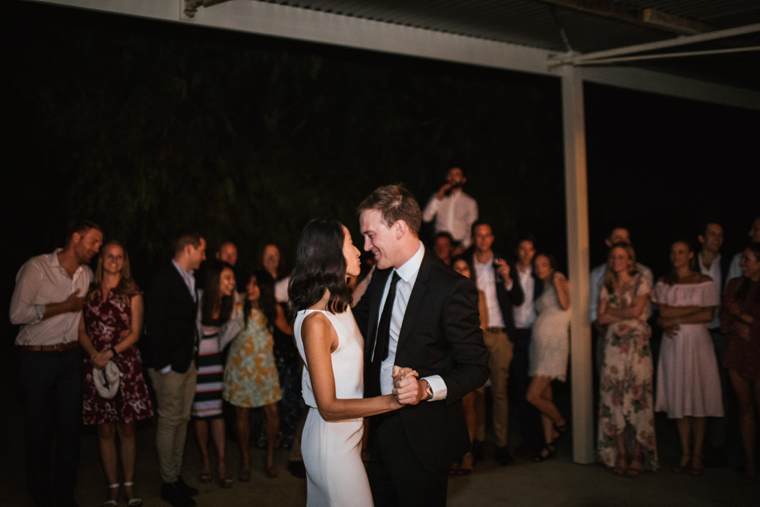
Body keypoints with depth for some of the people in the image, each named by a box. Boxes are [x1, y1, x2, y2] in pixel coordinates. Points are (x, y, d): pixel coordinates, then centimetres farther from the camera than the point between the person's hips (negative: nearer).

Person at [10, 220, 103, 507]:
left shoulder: (87, 274, 9)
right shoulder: (36, 267, -11)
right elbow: (17, 314, -17)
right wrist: (64, 306, -14)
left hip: (70, 357, 5)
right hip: (37, 359, -5)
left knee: (71, 428, 7)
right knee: (39, 431, 4)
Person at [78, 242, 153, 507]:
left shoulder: (132, 293, 4)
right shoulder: (90, 293, 9)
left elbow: (135, 333, 0)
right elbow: (82, 331, 7)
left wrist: (111, 352, -14)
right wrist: (94, 353, -11)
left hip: (125, 363, -1)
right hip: (95, 365, 1)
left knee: (127, 428, 2)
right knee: (105, 429, 5)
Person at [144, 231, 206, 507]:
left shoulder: (189, 280, 12)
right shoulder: (163, 280, -15)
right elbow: (154, 326, -17)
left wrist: (192, 355, 8)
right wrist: (163, 364, -16)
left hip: (188, 362, 8)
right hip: (169, 365, -8)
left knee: (182, 420, 14)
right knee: (169, 422, 1)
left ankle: (176, 476, 26)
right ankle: (168, 483, 12)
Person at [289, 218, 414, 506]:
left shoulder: (341, 306, 4)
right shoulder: (315, 322, -24)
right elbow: (329, 406, -25)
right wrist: (392, 400, -32)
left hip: (348, 435, 9)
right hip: (331, 441, -9)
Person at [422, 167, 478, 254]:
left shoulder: (470, 202, 9)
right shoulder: (437, 197, 16)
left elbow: (472, 230, 7)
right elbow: (426, 218, 2)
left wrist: (463, 246, -8)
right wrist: (438, 197, -1)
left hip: (459, 244, -1)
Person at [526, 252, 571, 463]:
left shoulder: (559, 281, -2)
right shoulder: (543, 288, 20)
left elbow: (565, 305, -18)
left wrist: (557, 283, -18)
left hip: (554, 344, -8)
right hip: (539, 343, 8)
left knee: (533, 396, -12)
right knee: (544, 397, 7)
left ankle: (561, 423, 12)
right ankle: (549, 444, 13)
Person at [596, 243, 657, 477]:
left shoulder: (641, 281, 3)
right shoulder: (607, 286, 14)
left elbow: (636, 310, -10)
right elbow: (601, 318, 3)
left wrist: (612, 311, 1)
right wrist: (626, 314, -6)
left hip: (637, 345, -3)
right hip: (613, 345, 4)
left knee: (638, 397, -5)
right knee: (614, 399, 0)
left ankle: (637, 457, 2)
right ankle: (620, 455, 8)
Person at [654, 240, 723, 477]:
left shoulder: (704, 282, 2)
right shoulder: (663, 283, 10)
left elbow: (708, 315, -7)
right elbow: (663, 313, -2)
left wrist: (676, 319, -9)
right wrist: (694, 309, -10)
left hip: (697, 342, -2)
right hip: (673, 344, 2)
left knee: (698, 396, -3)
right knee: (678, 398, 3)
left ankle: (697, 455, 6)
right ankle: (685, 453, 11)